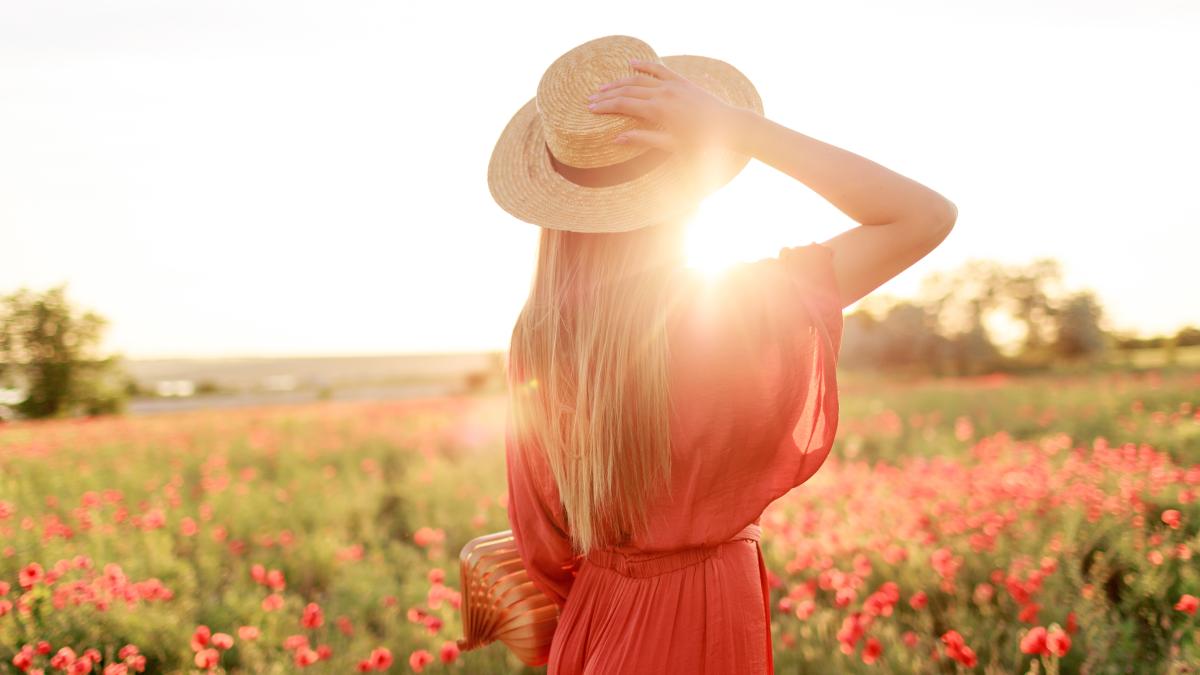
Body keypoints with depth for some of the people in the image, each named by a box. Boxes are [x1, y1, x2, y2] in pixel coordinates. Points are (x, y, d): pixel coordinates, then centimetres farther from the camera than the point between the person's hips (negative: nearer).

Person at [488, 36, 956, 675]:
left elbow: (540, 531, -1)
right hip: (706, 619, -3)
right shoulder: (748, 308, -24)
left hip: (594, 617, 4)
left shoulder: (535, 340, -11)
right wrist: (733, 126, -25)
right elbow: (930, 215, -18)